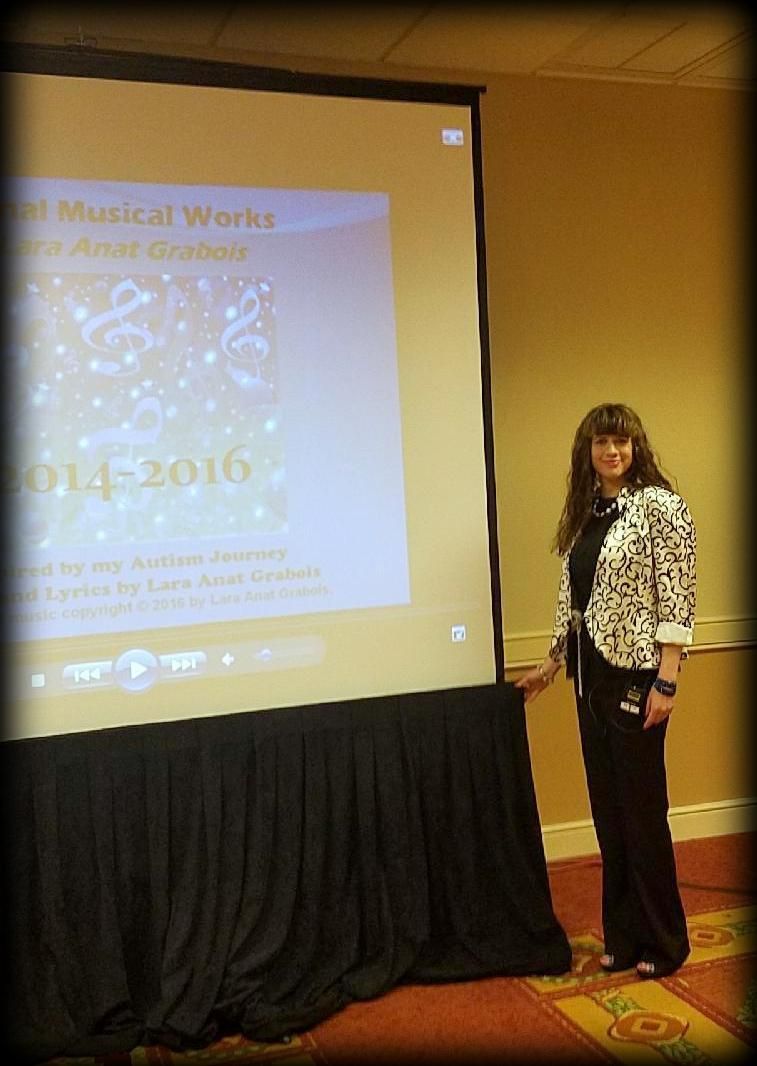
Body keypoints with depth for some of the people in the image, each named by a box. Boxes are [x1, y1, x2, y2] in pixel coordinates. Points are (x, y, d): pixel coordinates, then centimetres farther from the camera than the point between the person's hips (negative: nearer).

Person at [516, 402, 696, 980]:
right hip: (591, 677, 7)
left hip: (636, 676, -7)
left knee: (642, 810, 1)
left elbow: (677, 599, -14)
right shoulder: (587, 514, 12)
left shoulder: (660, 505, -8)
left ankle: (664, 943, 18)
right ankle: (624, 935, 26)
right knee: (608, 809, 12)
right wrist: (550, 665, 18)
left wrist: (667, 680, -18)